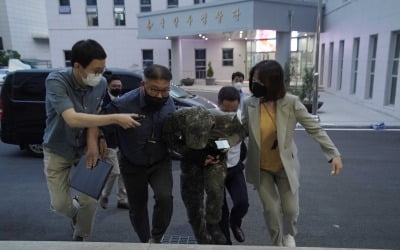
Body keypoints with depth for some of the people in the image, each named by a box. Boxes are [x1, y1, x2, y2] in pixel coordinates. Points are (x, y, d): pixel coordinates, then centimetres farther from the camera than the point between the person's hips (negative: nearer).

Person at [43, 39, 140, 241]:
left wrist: (93, 143, -24)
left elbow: (93, 115, -8)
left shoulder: (101, 84, -17)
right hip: (57, 150, -2)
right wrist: (116, 118, -43)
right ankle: (76, 213, 40)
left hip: (84, 149, 2)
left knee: (90, 200, 1)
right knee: (59, 204, 3)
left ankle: (80, 237, 29)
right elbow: (72, 119, -40)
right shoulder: (56, 81, -29)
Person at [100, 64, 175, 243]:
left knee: (164, 198, -20)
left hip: (161, 162, 2)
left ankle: (157, 238, 9)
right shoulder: (123, 104, -30)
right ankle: (145, 241, 41)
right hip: (133, 165, -1)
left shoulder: (169, 103, -14)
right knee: (137, 207, 13)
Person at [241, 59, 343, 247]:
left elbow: (314, 129, -13)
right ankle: (278, 244, 39)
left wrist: (333, 153, -20)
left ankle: (289, 235, 48)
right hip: (261, 168, 1)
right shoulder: (249, 104, -13)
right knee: (271, 210, 10)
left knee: (291, 209, 12)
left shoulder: (291, 102, -18)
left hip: (285, 167, -1)